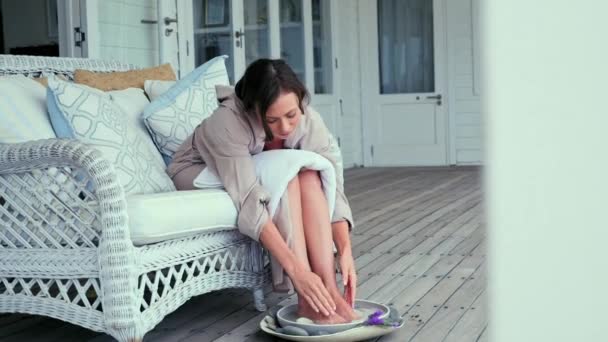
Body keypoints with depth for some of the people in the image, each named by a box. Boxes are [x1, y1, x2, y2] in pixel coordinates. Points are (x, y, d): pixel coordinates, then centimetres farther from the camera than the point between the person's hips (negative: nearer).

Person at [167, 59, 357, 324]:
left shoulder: (308, 121, -22)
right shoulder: (226, 123, -37)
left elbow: (331, 187, -24)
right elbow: (250, 205, -43)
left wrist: (345, 250, -38)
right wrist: (296, 270, -49)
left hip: (261, 174, 5)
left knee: (308, 175, -28)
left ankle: (329, 290, -30)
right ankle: (307, 300, -32)